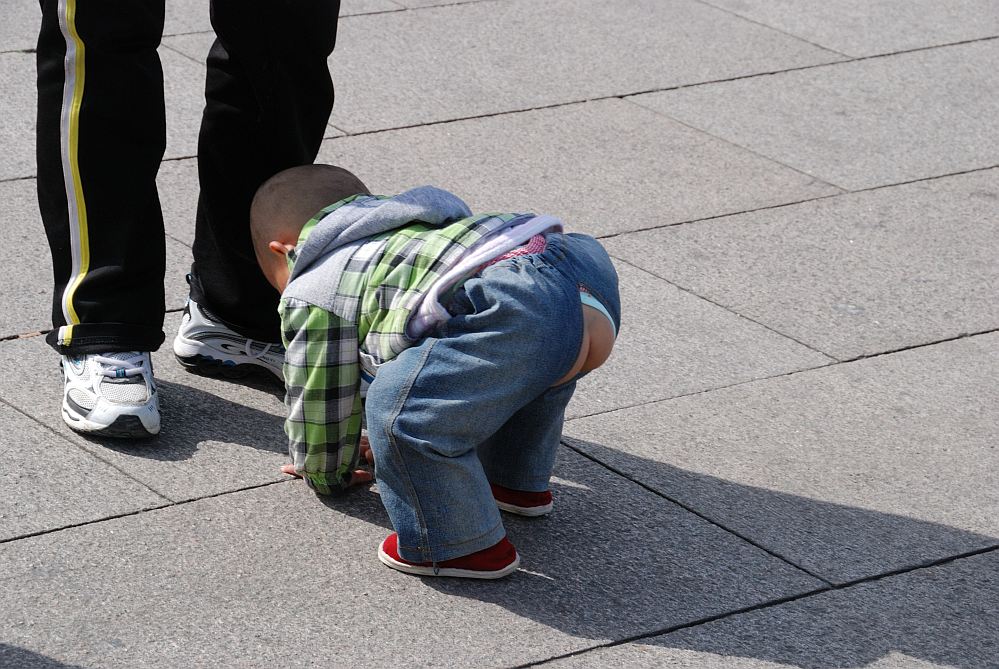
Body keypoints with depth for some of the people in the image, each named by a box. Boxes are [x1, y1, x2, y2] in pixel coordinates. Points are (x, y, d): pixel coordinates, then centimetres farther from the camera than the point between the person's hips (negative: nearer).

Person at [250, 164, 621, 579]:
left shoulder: (310, 295, 19)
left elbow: (318, 398, 26)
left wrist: (326, 477, 46)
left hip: (516, 311, -9)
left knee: (400, 407, -9)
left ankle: (467, 548, 4)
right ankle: (520, 483, 46)